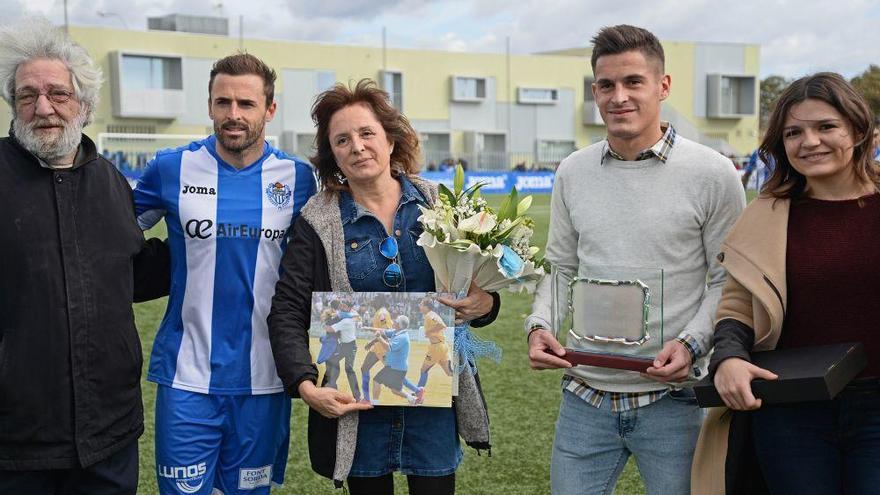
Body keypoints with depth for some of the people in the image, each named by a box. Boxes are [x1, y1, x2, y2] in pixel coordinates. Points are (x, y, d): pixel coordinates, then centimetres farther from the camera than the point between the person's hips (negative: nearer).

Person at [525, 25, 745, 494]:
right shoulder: (573, 172, 5)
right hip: (585, 397, 3)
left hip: (673, 399, -3)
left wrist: (691, 343, -17)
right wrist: (539, 326, -4)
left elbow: (727, 281, -3)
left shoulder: (711, 173, -6)